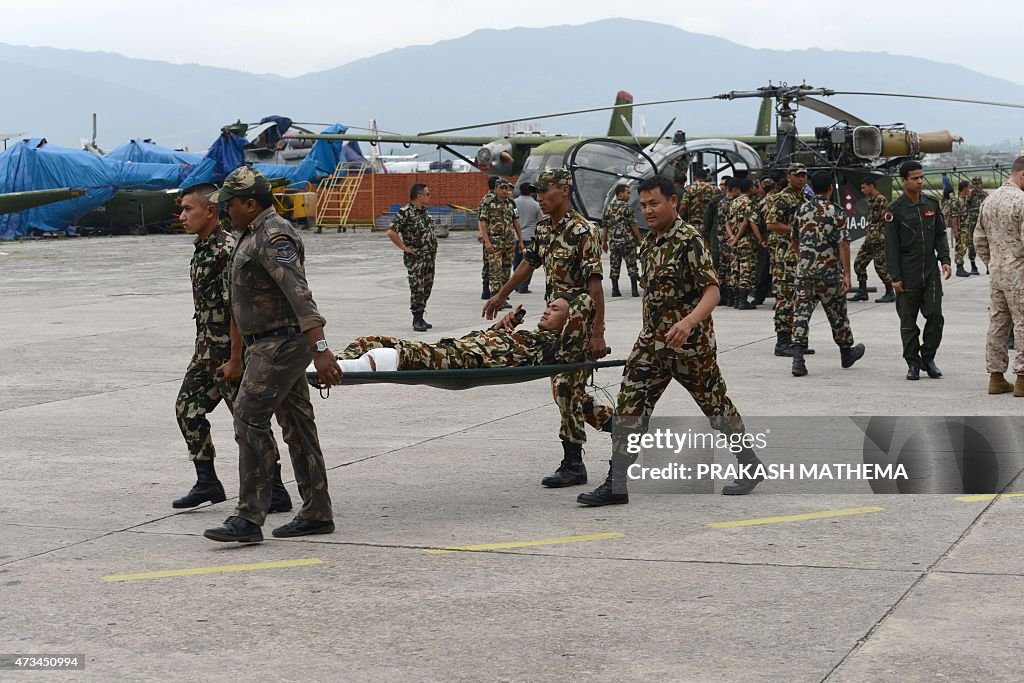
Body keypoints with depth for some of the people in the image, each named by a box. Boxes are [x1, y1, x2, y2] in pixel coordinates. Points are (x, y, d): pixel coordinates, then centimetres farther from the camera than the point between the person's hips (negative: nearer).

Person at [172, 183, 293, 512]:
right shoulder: (201, 248, 12)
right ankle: (207, 483, 21)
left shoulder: (227, 251, -18)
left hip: (229, 350, -10)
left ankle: (276, 493, 1)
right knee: (188, 408, 12)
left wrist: (235, 360, -22)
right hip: (207, 349, 10)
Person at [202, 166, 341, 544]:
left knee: (250, 420, -12)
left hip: (280, 343, -11)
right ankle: (317, 513, 16)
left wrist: (319, 348, -36)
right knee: (296, 423, 11)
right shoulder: (254, 234, 16)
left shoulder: (273, 237, -18)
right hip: (269, 344, 11)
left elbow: (299, 293, -29)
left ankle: (249, 518, -12)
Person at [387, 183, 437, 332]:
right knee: (417, 288, -8)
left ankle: (420, 318, 19)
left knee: (427, 288, 11)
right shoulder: (405, 212, -15)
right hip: (415, 257, -8)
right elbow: (391, 232, -21)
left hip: (429, 256, 8)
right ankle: (417, 320, -3)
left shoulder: (424, 211, 12)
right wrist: (404, 247, -16)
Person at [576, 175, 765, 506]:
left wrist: (689, 321, -39)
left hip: (690, 343, -7)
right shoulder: (648, 242, 9)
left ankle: (751, 466, 28)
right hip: (652, 341, 7)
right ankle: (616, 485, -3)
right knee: (629, 405, -4)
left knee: (716, 404, 8)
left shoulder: (690, 240, -15)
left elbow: (712, 292, -23)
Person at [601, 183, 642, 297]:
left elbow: (604, 226, 9)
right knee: (632, 266, 1)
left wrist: (604, 242, 15)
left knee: (615, 267, 8)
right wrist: (639, 239, -3)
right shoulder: (627, 207, -8)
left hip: (613, 242, 5)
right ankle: (634, 290, -1)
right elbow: (633, 225, -11)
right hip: (628, 241, -5)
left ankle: (615, 290, 7)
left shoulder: (609, 208, 8)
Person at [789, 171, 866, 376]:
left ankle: (798, 358, -16)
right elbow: (843, 244, -14)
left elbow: (794, 240, 18)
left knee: (802, 312, -2)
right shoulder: (836, 213, -9)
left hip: (804, 271, 3)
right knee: (837, 314, 14)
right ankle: (846, 353, 32)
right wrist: (847, 274, -12)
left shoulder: (801, 211, 5)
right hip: (830, 273, -3)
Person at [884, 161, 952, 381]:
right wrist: (895, 277, -9)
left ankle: (928, 358, 13)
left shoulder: (932, 204, 8)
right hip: (908, 275, -3)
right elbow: (891, 245, -5)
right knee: (908, 321, 3)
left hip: (931, 271, 3)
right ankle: (913, 363, 12)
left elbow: (940, 235, 15)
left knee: (935, 315, -2)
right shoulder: (895, 210, -5)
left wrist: (945, 259, 2)